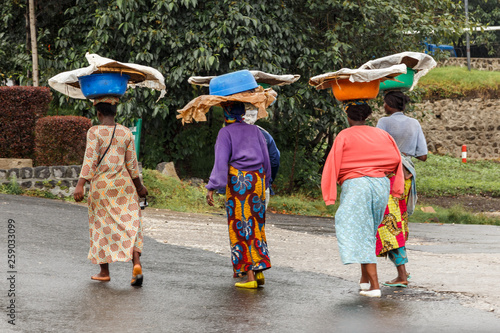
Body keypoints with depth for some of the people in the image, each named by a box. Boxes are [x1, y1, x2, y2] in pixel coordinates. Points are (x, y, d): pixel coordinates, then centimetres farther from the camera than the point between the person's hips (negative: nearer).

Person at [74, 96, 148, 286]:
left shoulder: (95, 132, -8)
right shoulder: (126, 133, 2)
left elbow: (90, 160, -17)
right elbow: (132, 164, 4)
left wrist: (80, 185, -20)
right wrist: (139, 186, 16)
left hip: (101, 185, -2)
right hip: (124, 185, 2)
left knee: (102, 225, 10)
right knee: (130, 225, 3)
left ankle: (104, 271, 17)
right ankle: (136, 264, -17)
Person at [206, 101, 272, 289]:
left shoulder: (226, 132, -3)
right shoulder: (254, 131, 12)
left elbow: (221, 161, -13)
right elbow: (266, 160, 13)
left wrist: (212, 188, -14)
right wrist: (264, 184, 23)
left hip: (238, 182, -5)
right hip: (257, 180, 5)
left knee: (241, 227, 0)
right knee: (256, 226, 13)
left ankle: (249, 276, -3)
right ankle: (259, 270, 7)